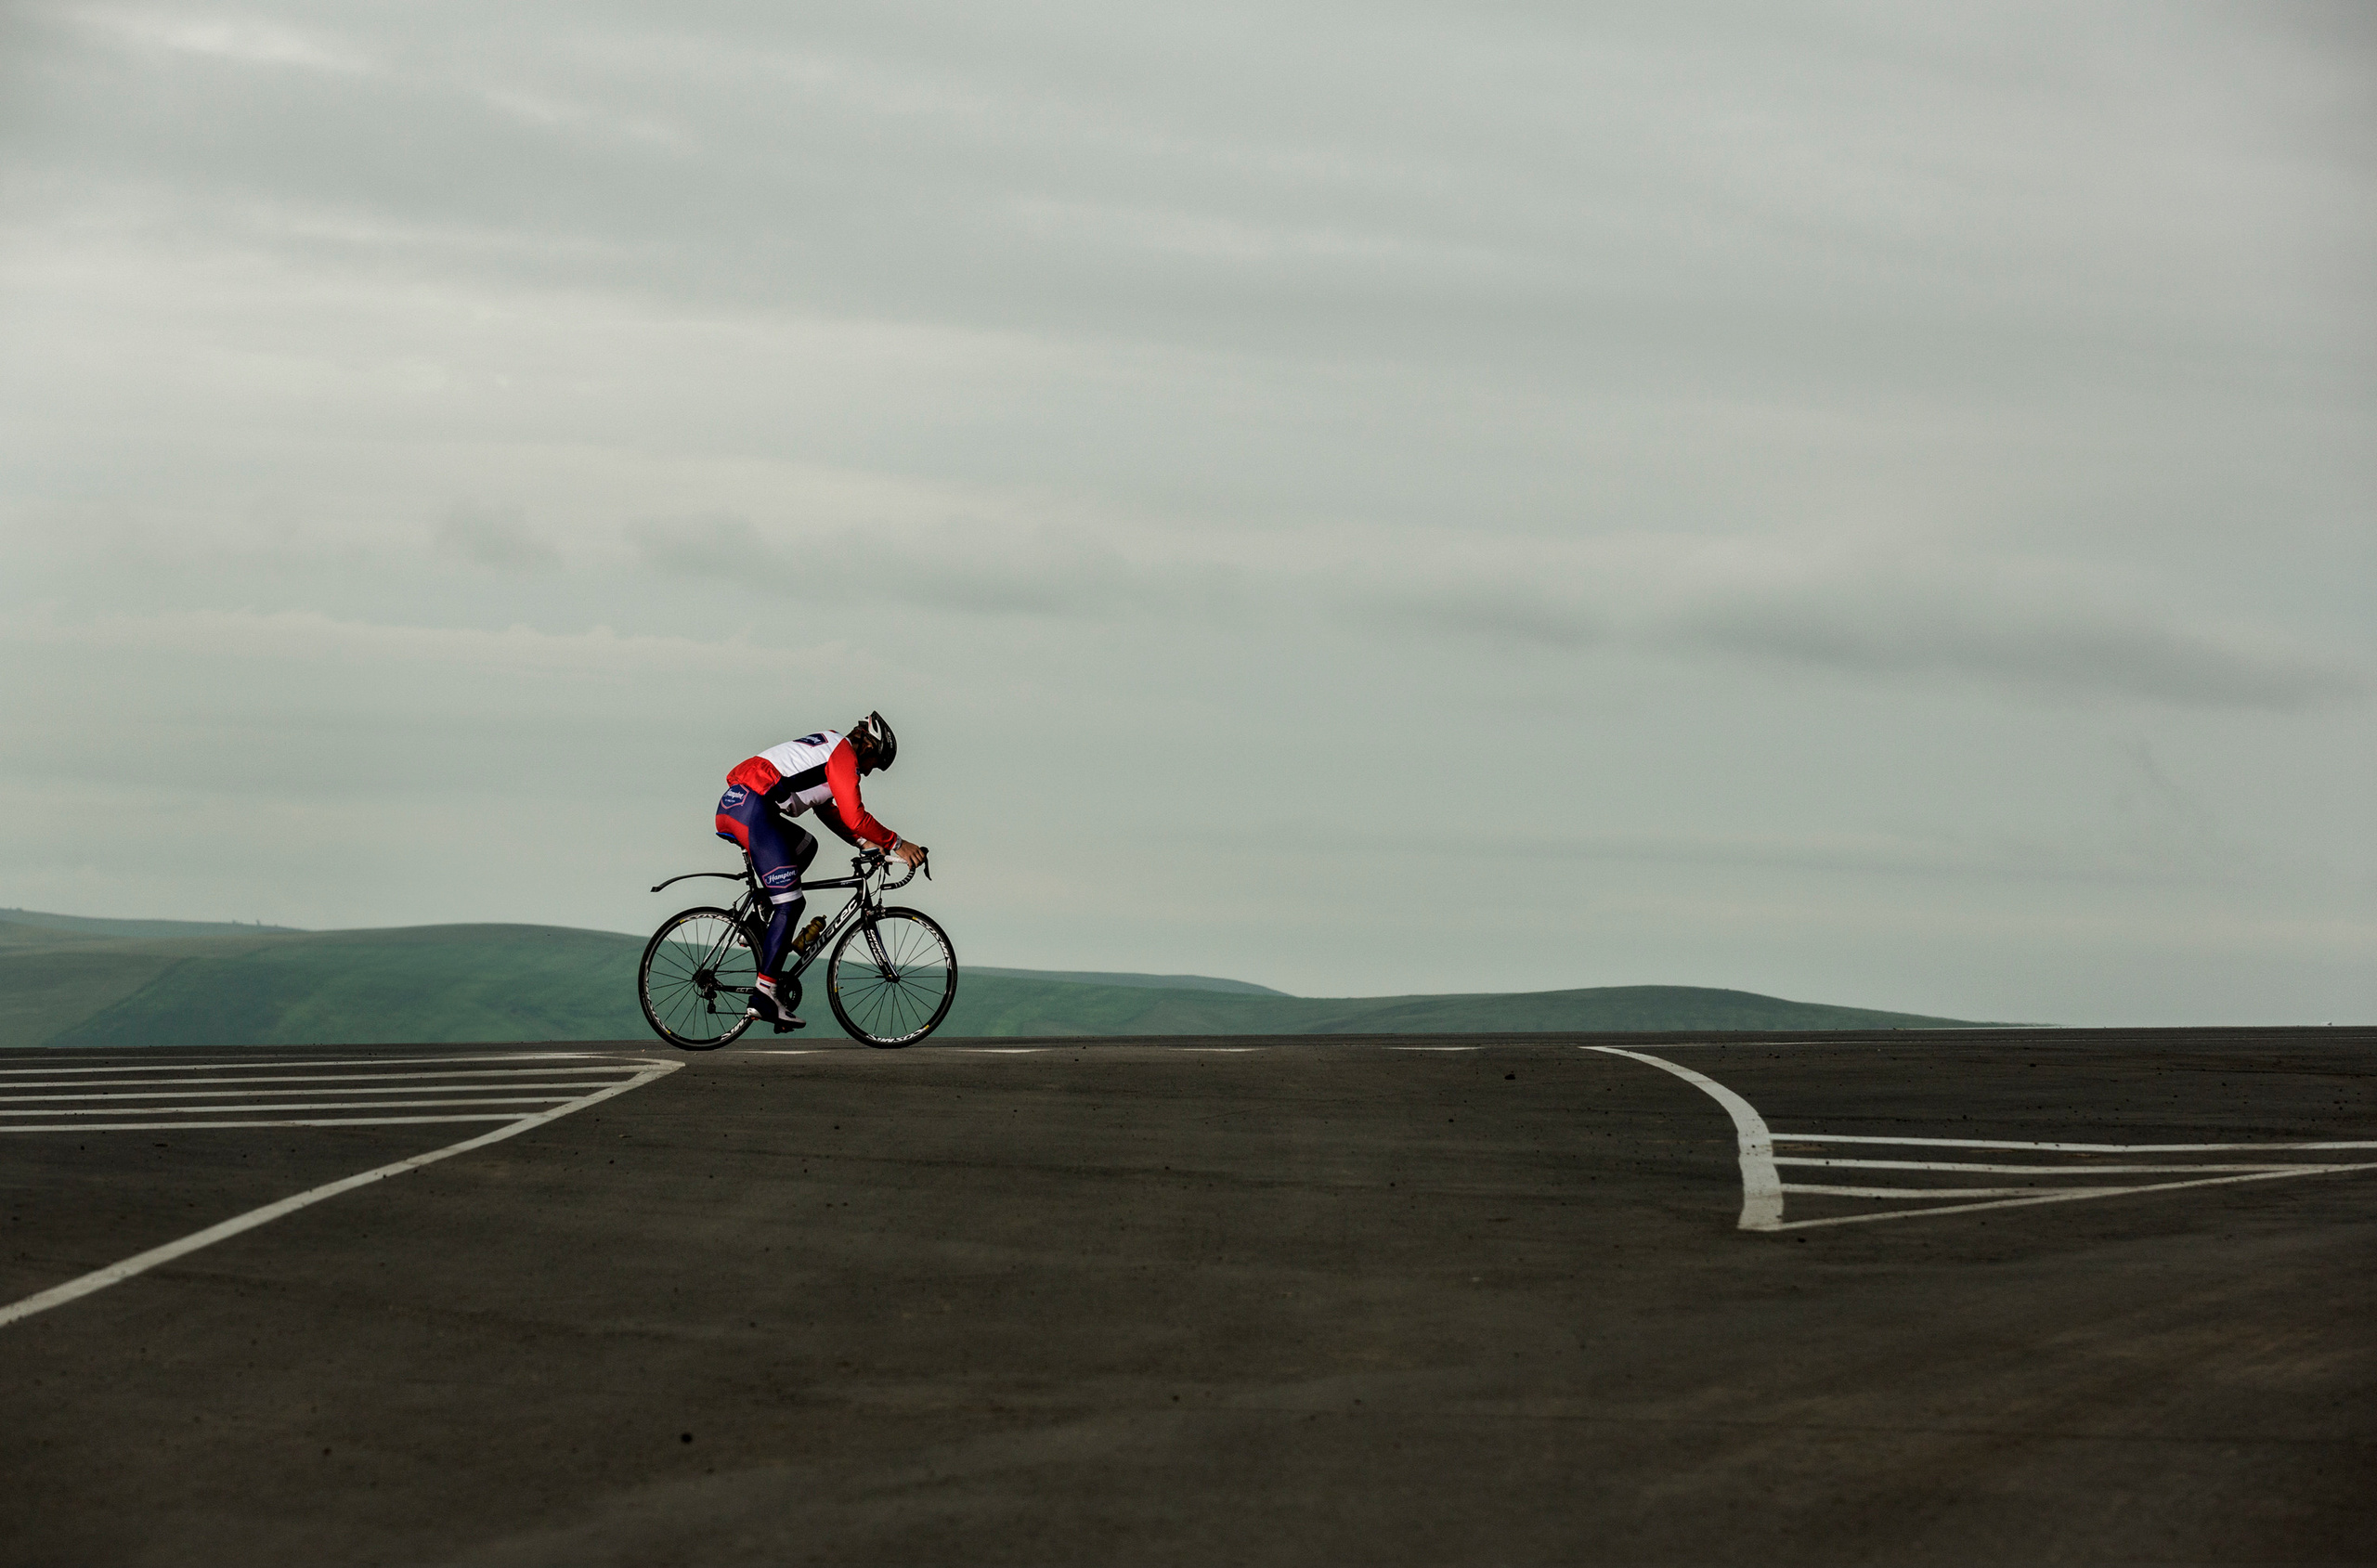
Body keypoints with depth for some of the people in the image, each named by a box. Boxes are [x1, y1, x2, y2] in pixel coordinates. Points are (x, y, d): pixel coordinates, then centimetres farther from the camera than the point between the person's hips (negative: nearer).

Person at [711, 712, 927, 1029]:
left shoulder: (828, 747, 29)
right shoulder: (844, 754, 0)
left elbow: (828, 811, 34)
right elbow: (855, 817, -9)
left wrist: (866, 843, 25)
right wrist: (896, 844, 0)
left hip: (731, 804, 10)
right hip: (751, 809, -10)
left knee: (805, 846, 29)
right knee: (791, 903, -7)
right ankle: (764, 996, -10)